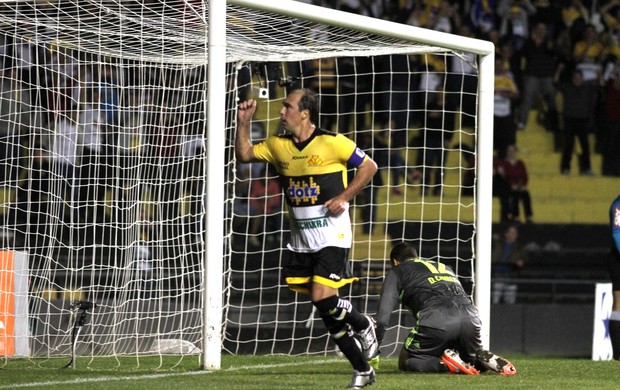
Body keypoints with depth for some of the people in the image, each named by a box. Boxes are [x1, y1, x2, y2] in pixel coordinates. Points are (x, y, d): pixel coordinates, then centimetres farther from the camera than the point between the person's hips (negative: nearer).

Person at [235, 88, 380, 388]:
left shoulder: (331, 143, -11)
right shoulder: (278, 146, 6)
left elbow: (369, 166, -5)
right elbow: (244, 154, 15)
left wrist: (344, 197, -13)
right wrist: (243, 123, 2)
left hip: (332, 237, -6)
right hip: (301, 240, 6)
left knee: (322, 298, -19)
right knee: (325, 309, 4)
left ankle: (363, 325, 13)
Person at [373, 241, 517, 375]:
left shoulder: (397, 271, 25)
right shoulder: (443, 267, 41)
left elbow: (383, 315, 13)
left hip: (436, 318, -5)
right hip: (470, 314, 5)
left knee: (406, 362, 11)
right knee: (471, 361, 30)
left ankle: (448, 364, -16)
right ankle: (484, 359, -6)